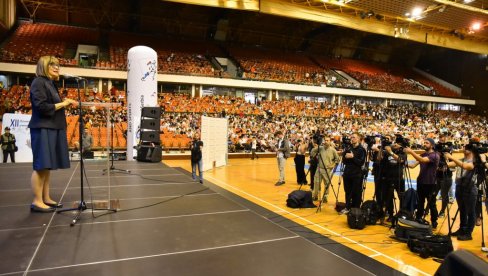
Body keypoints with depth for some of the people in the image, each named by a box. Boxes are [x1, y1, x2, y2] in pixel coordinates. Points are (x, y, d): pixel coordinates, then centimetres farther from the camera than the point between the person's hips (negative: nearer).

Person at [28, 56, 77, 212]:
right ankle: (37, 201, -1)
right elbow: (41, 107, -18)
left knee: (47, 165, 10)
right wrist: (62, 104, -12)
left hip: (52, 129, 9)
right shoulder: (38, 82, -9)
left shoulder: (51, 84, 18)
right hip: (43, 129, -9)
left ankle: (46, 198, 16)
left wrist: (66, 104, 7)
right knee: (41, 165, -7)